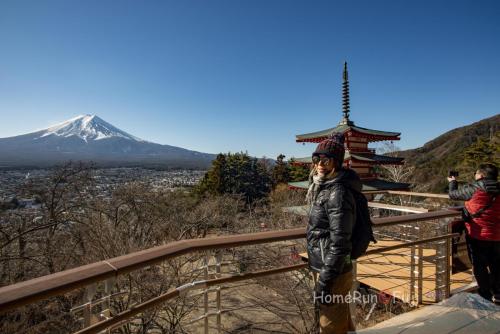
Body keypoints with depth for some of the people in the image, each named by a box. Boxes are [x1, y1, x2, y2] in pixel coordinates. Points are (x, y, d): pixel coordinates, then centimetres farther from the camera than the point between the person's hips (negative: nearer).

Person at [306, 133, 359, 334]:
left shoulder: (338, 192, -22)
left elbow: (340, 242, -24)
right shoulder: (323, 188, 7)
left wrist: (325, 281, -20)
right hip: (324, 267, 9)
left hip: (333, 272, -8)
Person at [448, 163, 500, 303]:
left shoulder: (474, 189, -14)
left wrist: (452, 182, 16)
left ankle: (486, 294, 16)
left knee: (479, 266, 8)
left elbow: (453, 194, -2)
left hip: (477, 234, -5)